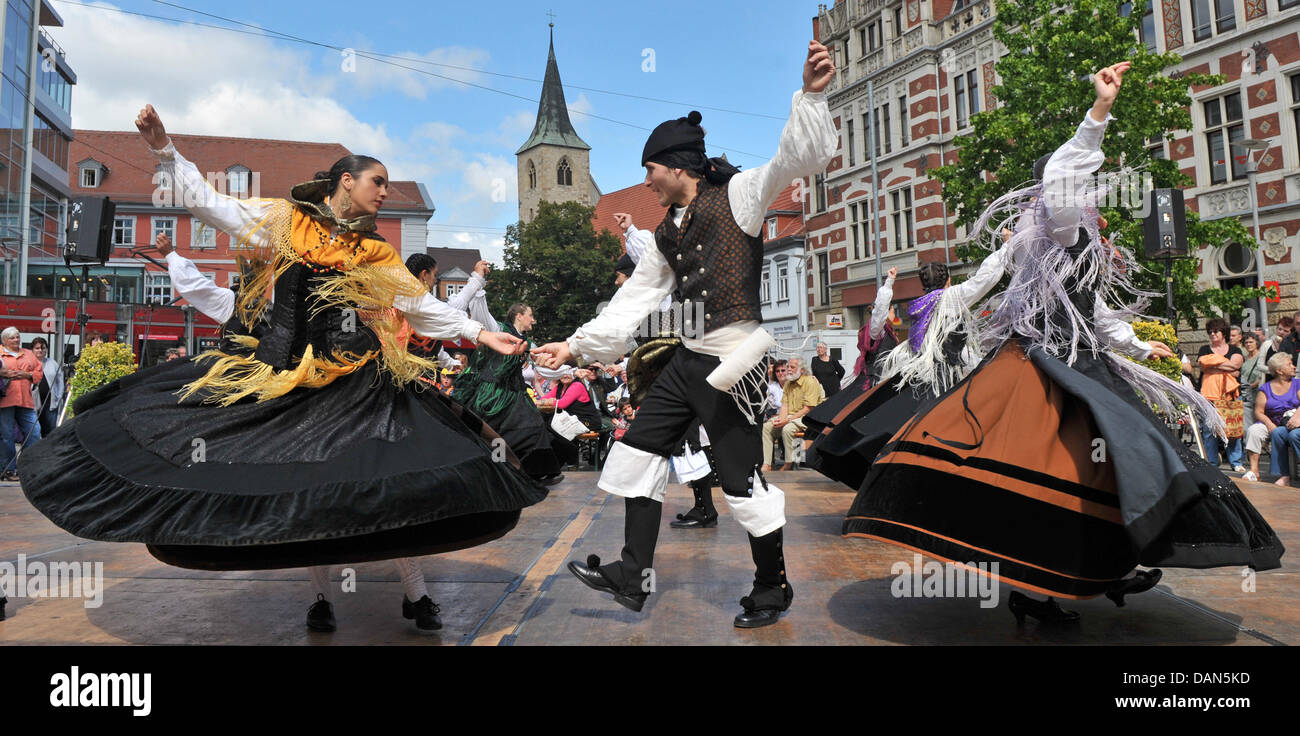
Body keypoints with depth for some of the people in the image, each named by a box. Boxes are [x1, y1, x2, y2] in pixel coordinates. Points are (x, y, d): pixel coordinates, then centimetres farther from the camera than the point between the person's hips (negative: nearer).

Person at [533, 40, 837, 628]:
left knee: (741, 478, -1)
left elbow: (793, 160, -20)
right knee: (638, 450, 11)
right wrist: (577, 344, 16)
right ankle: (633, 575, 21)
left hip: (732, 362, -9)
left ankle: (773, 588, 22)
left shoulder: (737, 195, -6)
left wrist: (811, 94, -36)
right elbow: (635, 298, 17)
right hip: (688, 359, 9)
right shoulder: (668, 233, 15)